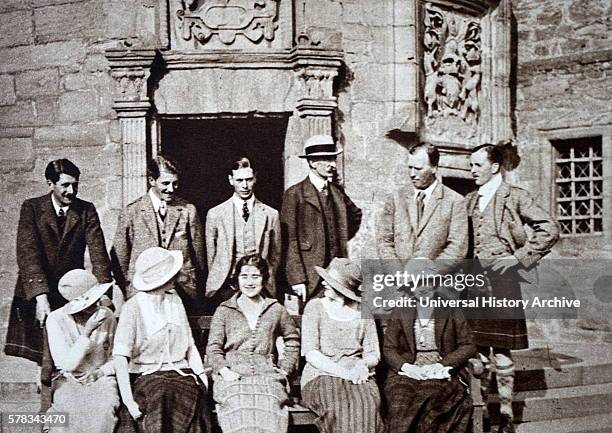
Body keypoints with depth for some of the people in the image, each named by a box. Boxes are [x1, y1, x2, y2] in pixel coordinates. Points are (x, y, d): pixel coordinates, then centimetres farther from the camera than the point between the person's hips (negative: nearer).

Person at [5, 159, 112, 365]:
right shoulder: (32, 208, -3)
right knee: (44, 359, 0)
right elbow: (28, 253, -14)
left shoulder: (87, 210, 1)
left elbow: (98, 251, -7)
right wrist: (40, 296, -26)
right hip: (35, 294, -1)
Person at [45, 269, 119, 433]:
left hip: (101, 378, 1)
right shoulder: (56, 320, -10)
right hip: (70, 381, -1)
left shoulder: (107, 315, -3)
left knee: (104, 409, -28)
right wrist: (87, 333, -25)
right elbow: (67, 365, -17)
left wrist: (100, 372, -12)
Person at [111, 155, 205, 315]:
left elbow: (198, 254, 10)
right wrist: (129, 292, 5)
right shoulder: (131, 212, 4)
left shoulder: (188, 211, 7)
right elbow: (120, 257, 8)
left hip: (184, 294, 1)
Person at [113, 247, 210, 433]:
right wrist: (128, 400, -20)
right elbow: (120, 356, -12)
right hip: (147, 375, -4)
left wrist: (201, 373, 2)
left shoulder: (174, 300, 13)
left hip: (182, 374, 4)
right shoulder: (133, 307, -6)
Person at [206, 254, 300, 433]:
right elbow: (213, 347, 9)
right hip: (233, 377, -1)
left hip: (267, 377, 1)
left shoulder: (276, 310, 17)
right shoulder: (224, 311, 14)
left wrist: (284, 370, 15)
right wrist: (224, 370, -9)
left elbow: (293, 340, 27)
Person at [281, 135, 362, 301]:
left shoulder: (337, 191, 12)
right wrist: (297, 280, -15)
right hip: (310, 278, -5)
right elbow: (290, 241, -9)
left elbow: (356, 214, 33)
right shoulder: (294, 194, -5)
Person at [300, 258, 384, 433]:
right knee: (339, 408, -36)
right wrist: (342, 372, -15)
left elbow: (373, 354, 12)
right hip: (321, 375, -2)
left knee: (368, 405, -34)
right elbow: (310, 353, -2)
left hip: (357, 375, 2)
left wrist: (363, 364, -13)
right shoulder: (315, 307, 8)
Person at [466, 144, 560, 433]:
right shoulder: (469, 200, 14)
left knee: (501, 348, -2)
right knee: (476, 346, 8)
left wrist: (519, 257, -12)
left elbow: (549, 229, -9)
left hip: (500, 280, -5)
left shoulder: (515, 197, -3)